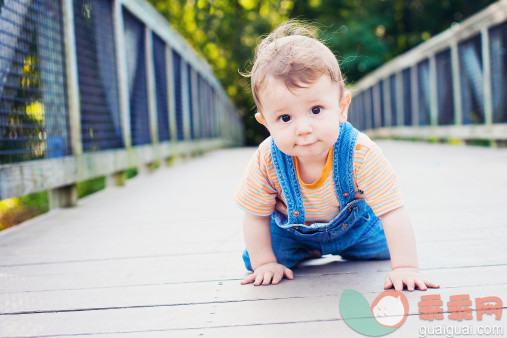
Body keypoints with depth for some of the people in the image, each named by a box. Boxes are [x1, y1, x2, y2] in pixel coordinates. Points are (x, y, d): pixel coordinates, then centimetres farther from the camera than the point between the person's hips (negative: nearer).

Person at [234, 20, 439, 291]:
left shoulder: (361, 154, -39)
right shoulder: (266, 161, -33)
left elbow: (393, 213, -36)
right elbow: (256, 216, -16)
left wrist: (405, 267, -42)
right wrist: (265, 263, -18)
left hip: (352, 225, 0)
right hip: (291, 229, 0)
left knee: (386, 248, -6)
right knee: (252, 261, -9)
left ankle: (343, 248, 28)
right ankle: (307, 252, 23)